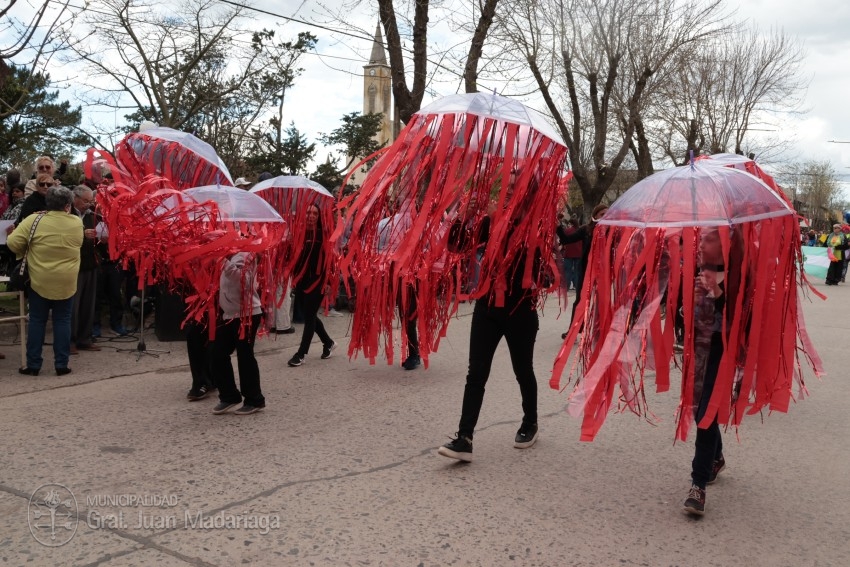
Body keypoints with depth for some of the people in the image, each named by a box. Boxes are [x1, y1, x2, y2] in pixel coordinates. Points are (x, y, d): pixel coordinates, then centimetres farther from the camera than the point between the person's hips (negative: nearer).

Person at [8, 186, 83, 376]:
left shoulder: (34, 220, -9)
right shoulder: (77, 223, -3)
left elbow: (13, 242, -10)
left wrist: (25, 253, 8)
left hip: (40, 280, -1)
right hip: (66, 282, 1)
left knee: (37, 321, 9)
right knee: (62, 321, 9)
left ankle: (33, 365, 13)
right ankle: (61, 364, 10)